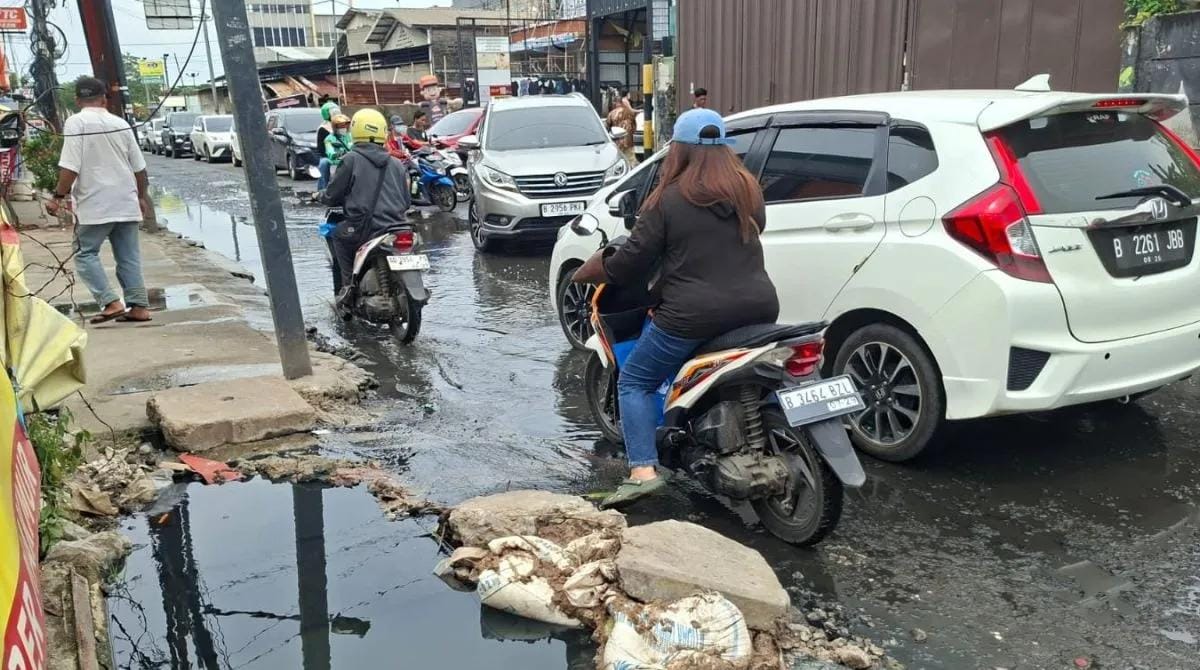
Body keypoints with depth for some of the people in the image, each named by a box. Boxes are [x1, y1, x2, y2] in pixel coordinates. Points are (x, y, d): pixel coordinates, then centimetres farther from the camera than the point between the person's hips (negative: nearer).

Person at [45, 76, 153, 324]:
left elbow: (70, 167, -15)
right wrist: (142, 196, 24)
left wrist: (59, 196, -7)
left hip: (95, 204, -5)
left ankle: (111, 302, -5)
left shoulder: (76, 122, -7)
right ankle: (139, 306, 7)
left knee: (86, 253, 6)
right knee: (129, 257, 9)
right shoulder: (121, 123, 8)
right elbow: (139, 167, 12)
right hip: (126, 203, 5)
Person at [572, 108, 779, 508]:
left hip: (694, 316, -6)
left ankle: (643, 472, -3)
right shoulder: (748, 190, 10)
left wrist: (594, 270, 13)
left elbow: (633, 261, -5)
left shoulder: (668, 199, -6)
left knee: (634, 382, 10)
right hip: (757, 309, 6)